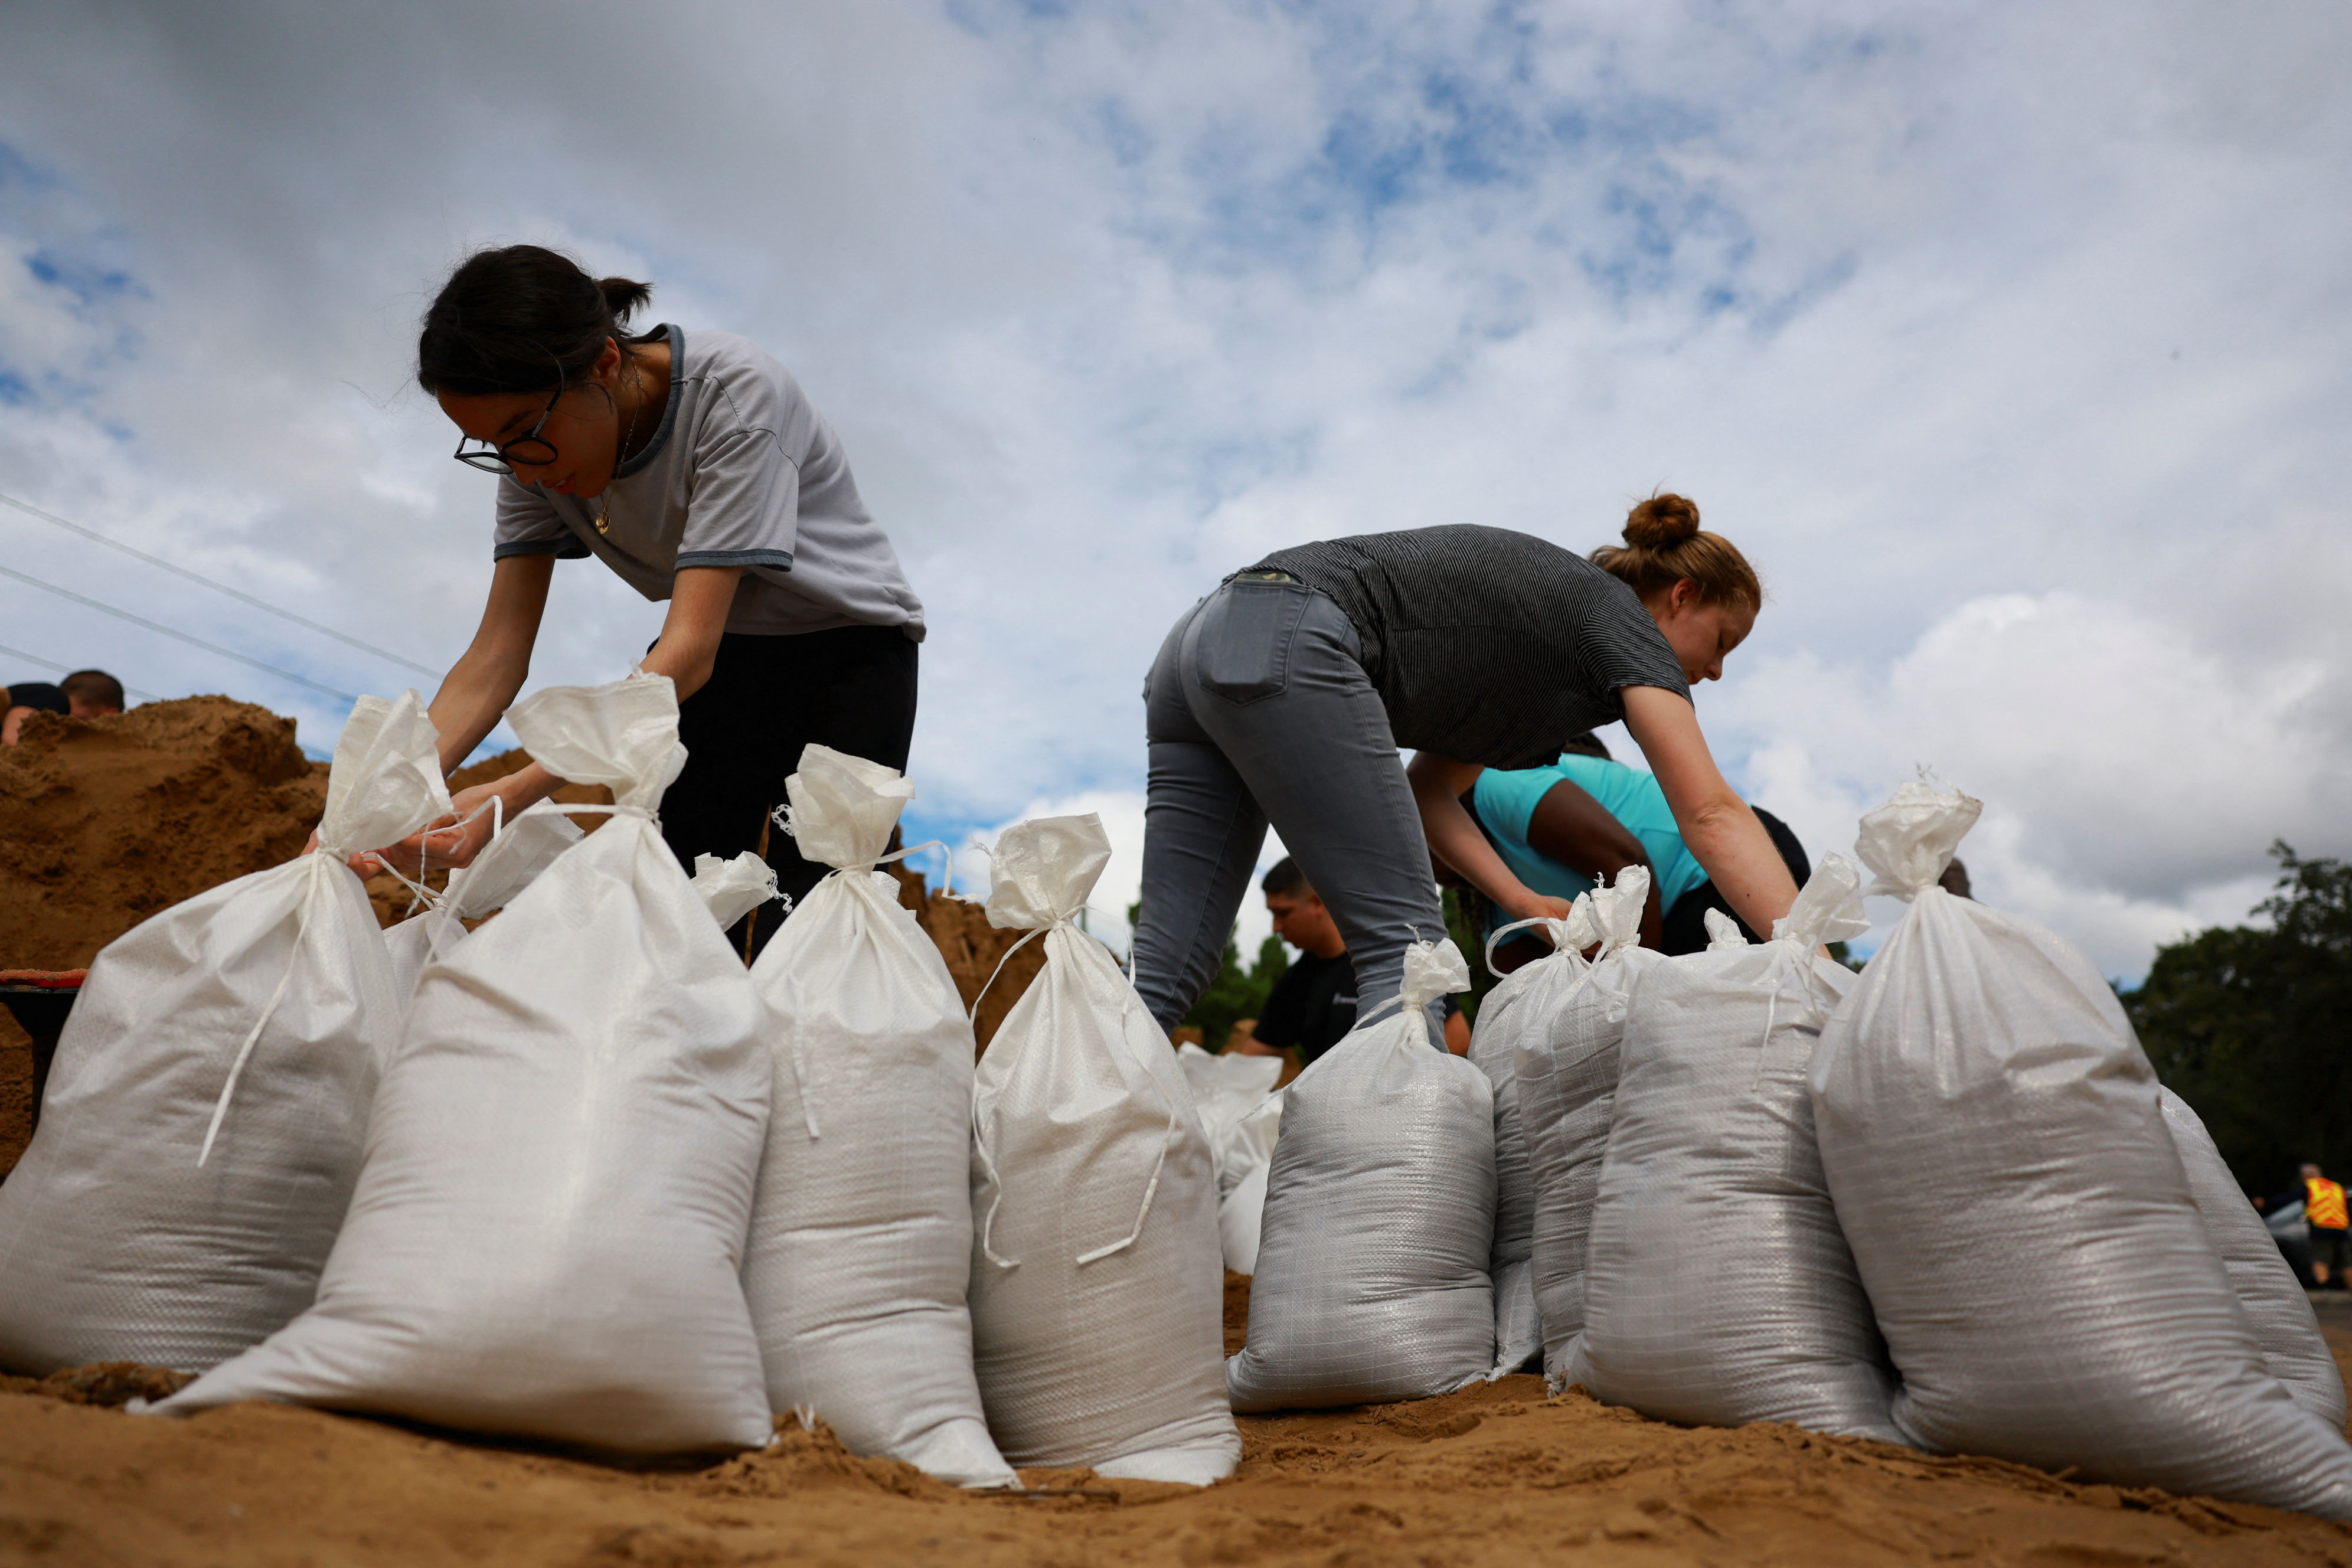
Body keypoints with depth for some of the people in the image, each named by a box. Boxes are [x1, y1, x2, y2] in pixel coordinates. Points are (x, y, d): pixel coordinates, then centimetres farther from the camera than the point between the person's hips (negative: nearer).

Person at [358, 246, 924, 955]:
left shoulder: (735, 391, -28)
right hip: (721, 663, 5)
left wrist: (514, 793, -40)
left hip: (846, 650, -5)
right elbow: (497, 655, -9)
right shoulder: (538, 446, -9)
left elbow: (690, 650, -33)